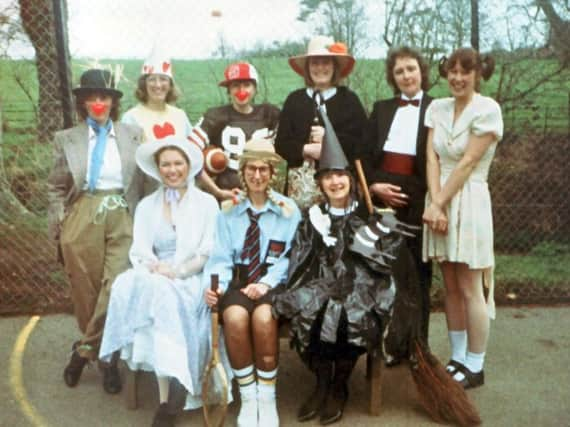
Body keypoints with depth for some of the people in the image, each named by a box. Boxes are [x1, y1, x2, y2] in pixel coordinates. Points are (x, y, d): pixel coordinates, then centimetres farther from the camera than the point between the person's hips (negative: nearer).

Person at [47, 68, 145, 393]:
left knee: (116, 288, -10)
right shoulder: (67, 139, 9)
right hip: (82, 220, 1)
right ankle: (106, 357, 21)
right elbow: (56, 188, 11)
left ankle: (85, 350, 7)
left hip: (123, 221, 0)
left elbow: (144, 182, 8)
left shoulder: (134, 135, 9)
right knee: (86, 292, 5)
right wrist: (60, 228, 2)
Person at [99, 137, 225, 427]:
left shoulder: (206, 203, 8)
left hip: (192, 281, -2)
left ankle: (165, 401, -31)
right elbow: (139, 250, 7)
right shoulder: (147, 206, 18)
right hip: (154, 281, 3)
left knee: (162, 294, -35)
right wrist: (157, 267, -15)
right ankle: (165, 400, -32)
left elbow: (209, 253, 0)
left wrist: (177, 271, -16)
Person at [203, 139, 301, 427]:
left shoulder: (288, 210, 7)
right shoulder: (228, 210, 11)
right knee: (235, 317, -31)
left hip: (274, 282, -1)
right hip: (238, 280, 2)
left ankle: (267, 399, -15)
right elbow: (221, 257, 5)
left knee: (263, 317, -34)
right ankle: (248, 398, -14)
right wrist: (216, 284, -15)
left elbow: (289, 258, 0)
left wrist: (266, 283, -16)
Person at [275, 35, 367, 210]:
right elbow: (281, 145, 5)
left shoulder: (349, 99, 6)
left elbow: (363, 143, -2)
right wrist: (306, 149, -12)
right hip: (301, 180, 2)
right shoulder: (294, 99, 11)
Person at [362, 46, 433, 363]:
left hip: (418, 200, -3)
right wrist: (373, 185, -6)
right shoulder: (381, 109, 14)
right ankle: (392, 344, 16)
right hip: (381, 196, 3)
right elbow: (365, 153, 9)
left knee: (417, 272, 4)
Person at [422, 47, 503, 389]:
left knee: (470, 290, 1)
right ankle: (457, 359, 24)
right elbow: (432, 158, 0)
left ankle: (475, 368, 13)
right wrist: (435, 203, -12)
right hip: (440, 201, 6)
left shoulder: (488, 109, -9)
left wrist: (440, 204, -12)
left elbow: (468, 163, -13)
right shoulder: (438, 108, 7)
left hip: (469, 202, -6)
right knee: (451, 287, 12)